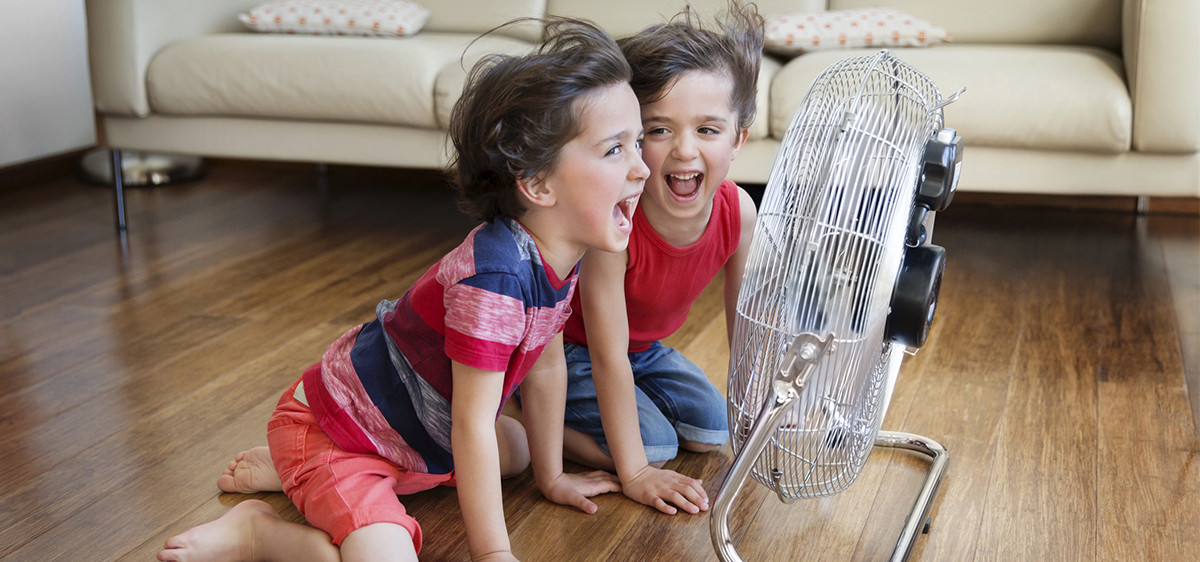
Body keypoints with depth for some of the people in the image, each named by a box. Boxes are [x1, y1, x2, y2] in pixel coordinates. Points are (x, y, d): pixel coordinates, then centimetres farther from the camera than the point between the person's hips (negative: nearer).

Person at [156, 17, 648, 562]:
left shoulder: (559, 257, -4)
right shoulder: (494, 276, -32)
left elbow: (547, 367, 10)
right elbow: (472, 424, -27)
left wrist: (551, 476, 19)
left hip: (412, 426, 10)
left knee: (515, 450, 28)